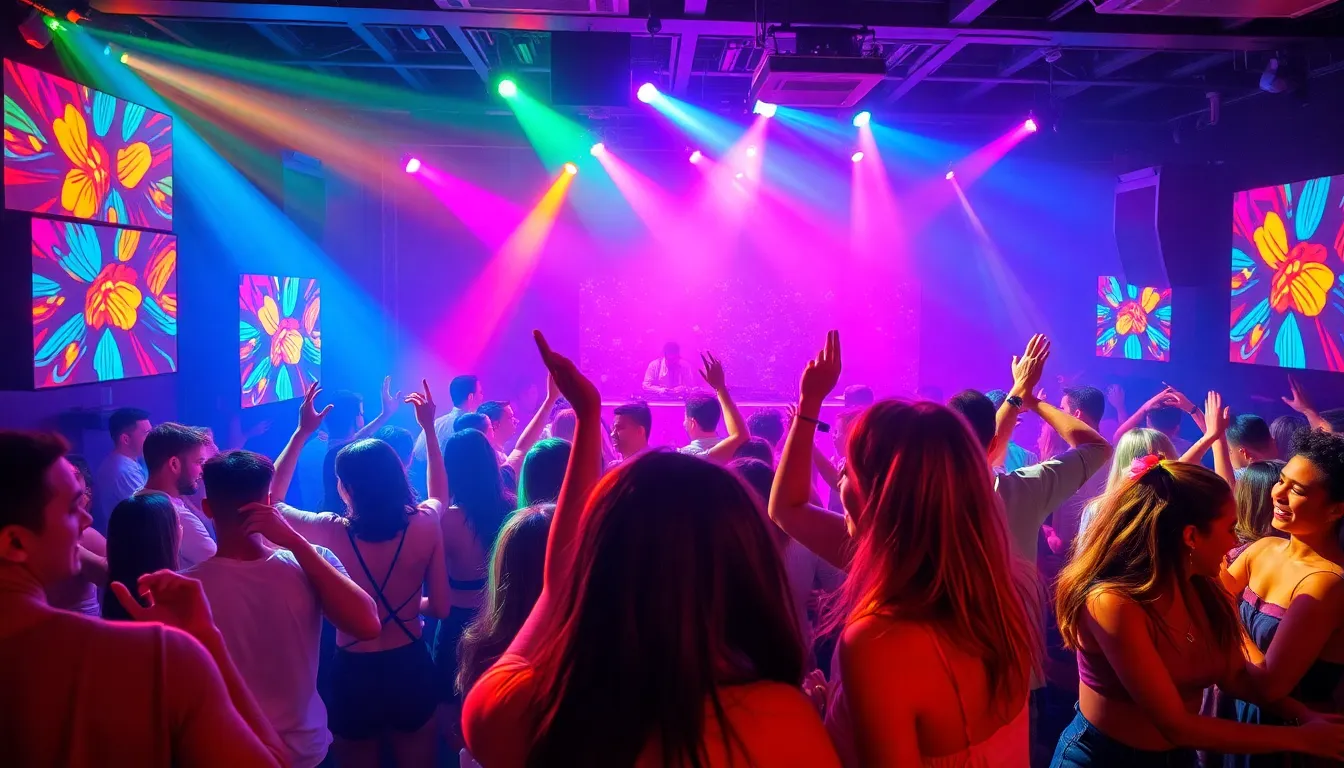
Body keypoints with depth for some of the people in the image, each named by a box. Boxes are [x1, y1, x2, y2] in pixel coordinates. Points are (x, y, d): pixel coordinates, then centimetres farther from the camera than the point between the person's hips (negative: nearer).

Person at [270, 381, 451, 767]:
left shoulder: (331, 533, -17)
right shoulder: (424, 526, -15)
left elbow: (271, 502, 3)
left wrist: (302, 433, 3)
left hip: (354, 674, -1)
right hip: (412, 668, 1)